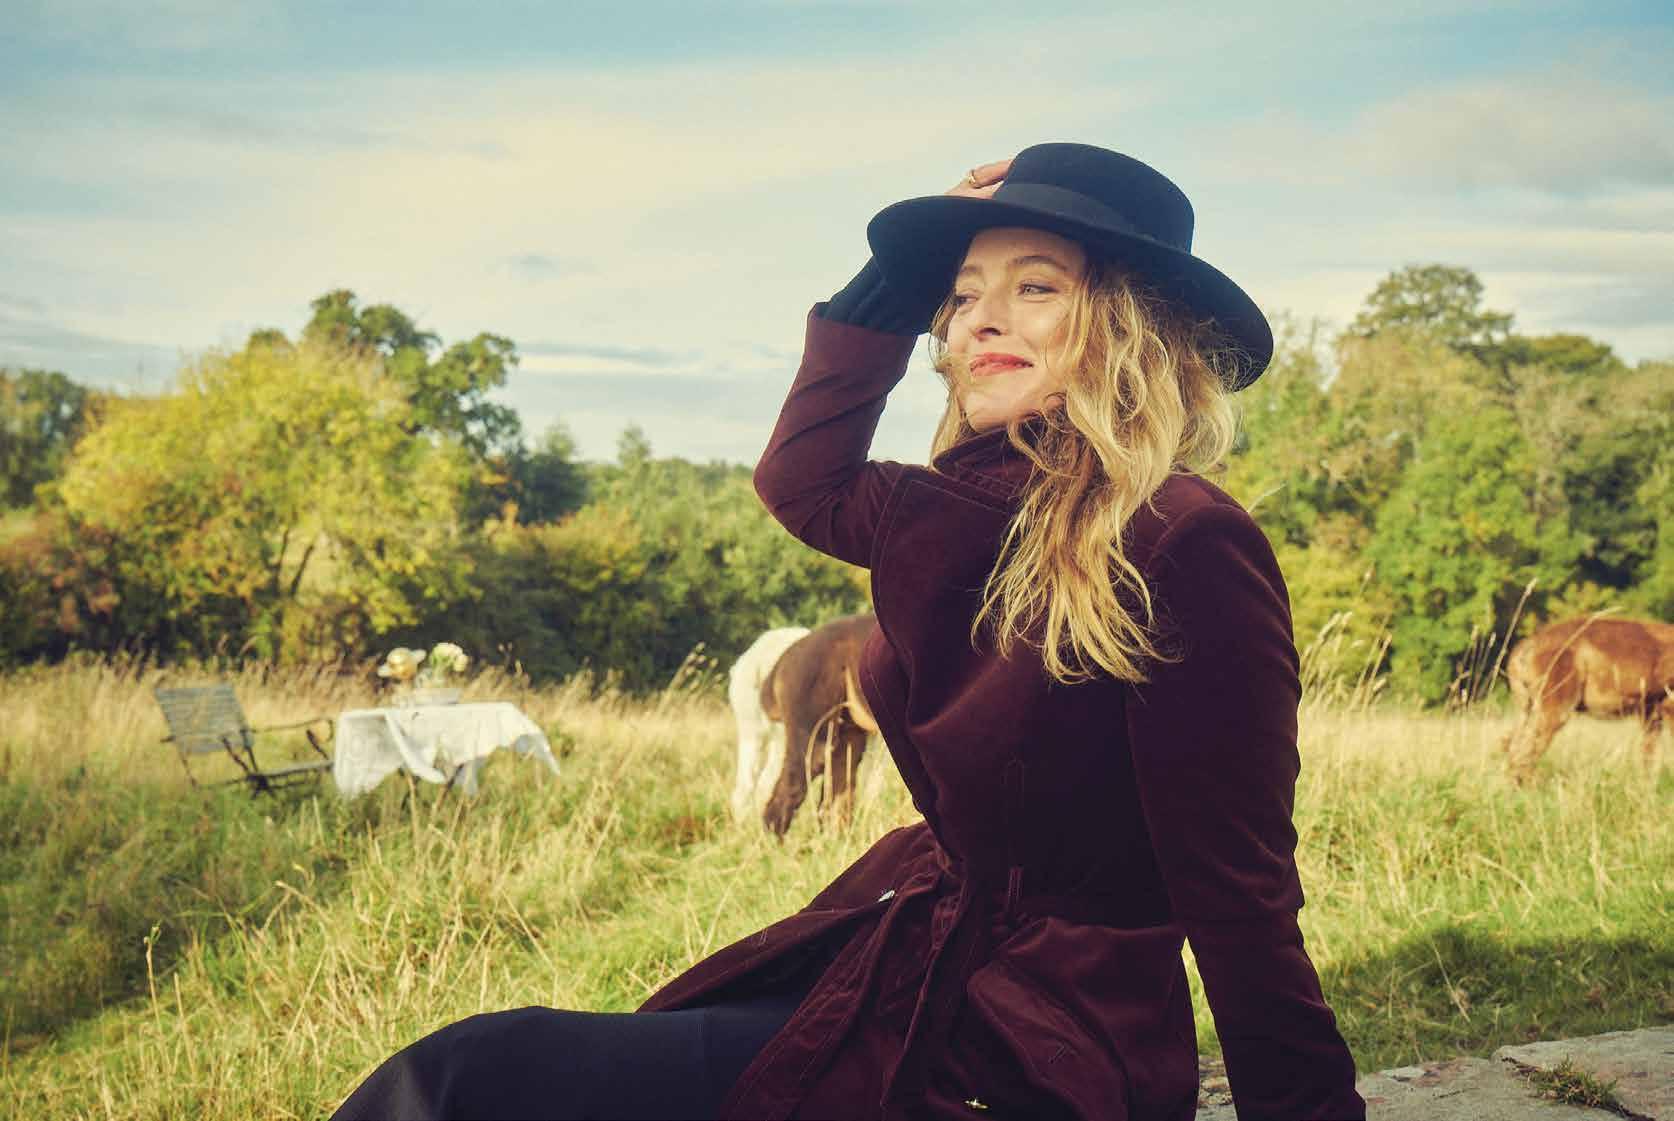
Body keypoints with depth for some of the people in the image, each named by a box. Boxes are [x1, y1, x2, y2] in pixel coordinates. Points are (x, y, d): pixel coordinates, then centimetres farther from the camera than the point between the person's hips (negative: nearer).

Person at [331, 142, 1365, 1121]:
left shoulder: (1181, 548, -18)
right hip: (907, 961, 7)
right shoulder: (967, 516, 5)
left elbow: (1238, 891, -16)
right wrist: (907, 268, 12)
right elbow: (803, 482, 22)